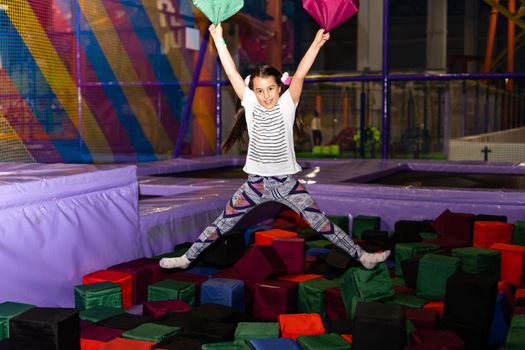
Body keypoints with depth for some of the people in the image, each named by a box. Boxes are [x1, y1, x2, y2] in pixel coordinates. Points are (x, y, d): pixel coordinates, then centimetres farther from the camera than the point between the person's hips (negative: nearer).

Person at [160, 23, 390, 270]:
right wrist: (219, 40, -9)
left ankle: (361, 256, 8)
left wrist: (315, 45, -29)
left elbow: (299, 75, -18)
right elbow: (232, 73, -6)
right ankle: (187, 258, 20)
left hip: (286, 182, -1)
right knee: (222, 224, 8)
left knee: (321, 223, -1)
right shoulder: (250, 104, -2)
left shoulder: (287, 105, -5)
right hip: (256, 183, 1)